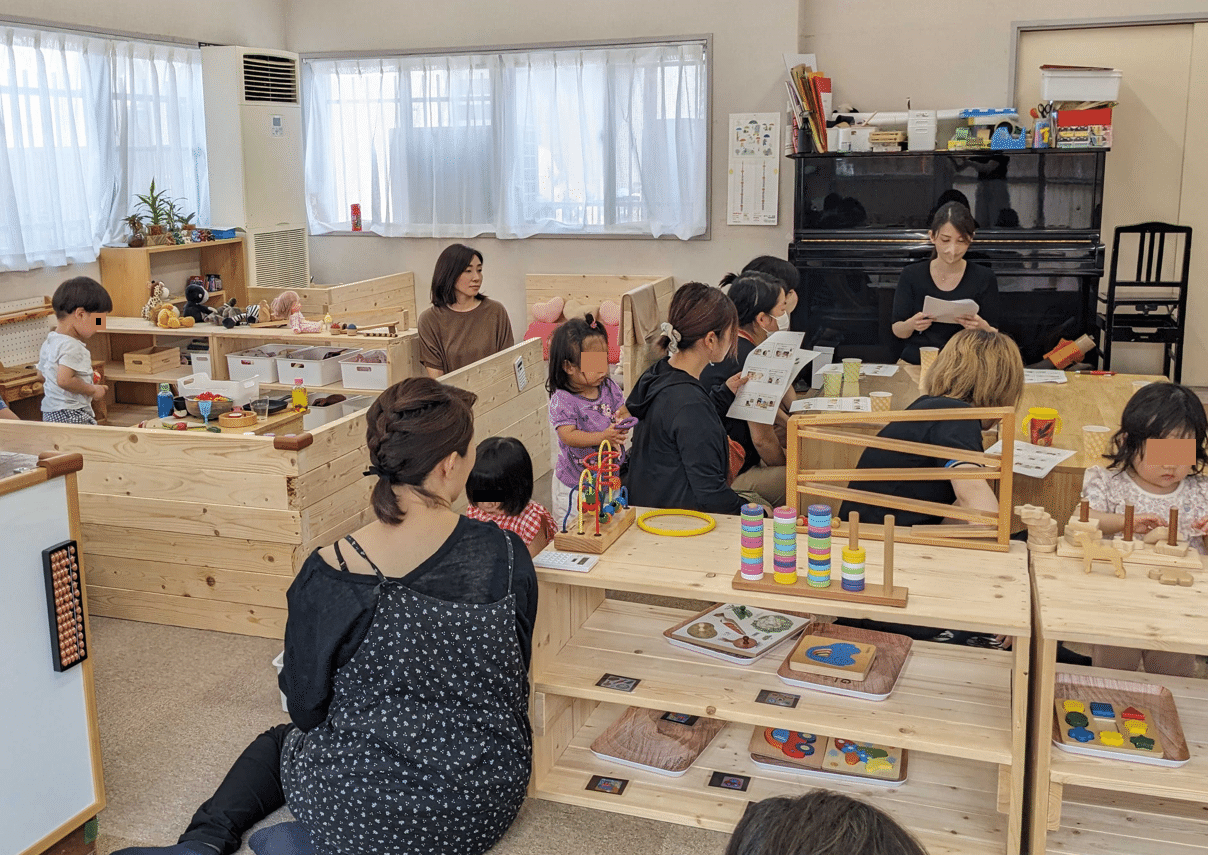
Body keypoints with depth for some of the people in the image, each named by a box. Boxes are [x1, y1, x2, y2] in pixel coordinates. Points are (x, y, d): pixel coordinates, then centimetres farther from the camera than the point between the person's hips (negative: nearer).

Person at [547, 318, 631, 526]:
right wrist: (603, 437, -36)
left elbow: (624, 411, 5)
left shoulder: (609, 387, -1)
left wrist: (622, 420, -21)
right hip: (575, 485, -5)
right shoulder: (561, 401, -19)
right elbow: (568, 436, -25)